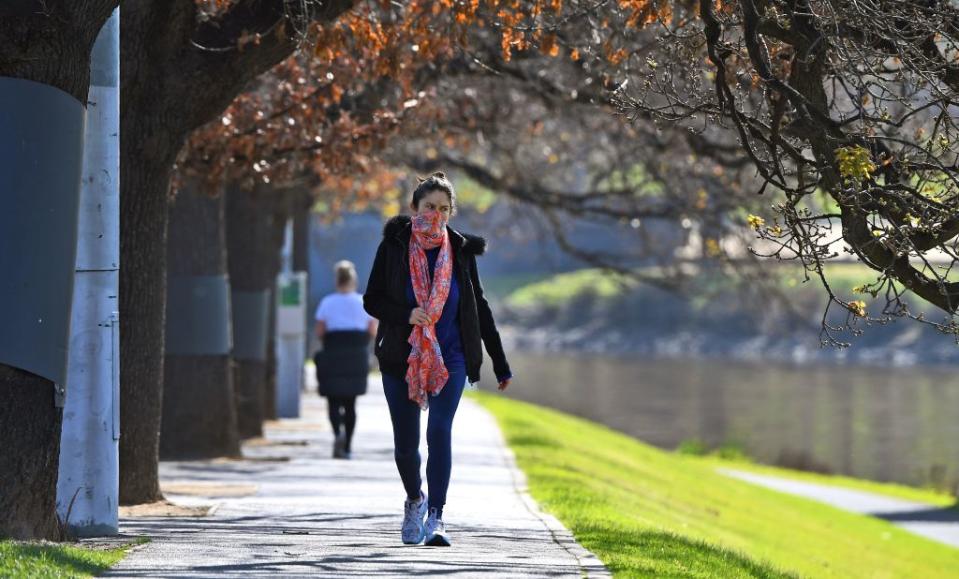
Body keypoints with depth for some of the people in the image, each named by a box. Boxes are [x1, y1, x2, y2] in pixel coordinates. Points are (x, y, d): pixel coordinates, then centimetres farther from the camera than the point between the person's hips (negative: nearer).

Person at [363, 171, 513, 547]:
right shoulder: (394, 245, -2)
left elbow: (479, 308, 9)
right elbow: (372, 300, 0)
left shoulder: (459, 251, 2)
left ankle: (435, 519, -20)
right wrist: (408, 315, -20)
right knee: (405, 443, 3)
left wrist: (500, 364, 9)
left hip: (449, 358, 0)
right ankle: (415, 499, 34)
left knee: (439, 431, -19)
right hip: (401, 358, 0)